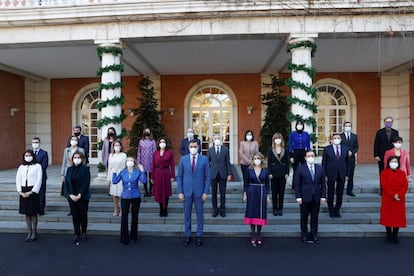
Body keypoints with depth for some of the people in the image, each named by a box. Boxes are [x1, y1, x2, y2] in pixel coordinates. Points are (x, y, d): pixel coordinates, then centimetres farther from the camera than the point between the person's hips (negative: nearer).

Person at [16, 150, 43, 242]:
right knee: (27, 213, 9)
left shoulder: (37, 166, -2)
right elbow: (18, 180, 7)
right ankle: (29, 232, 19)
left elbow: (39, 180, -7)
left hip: (33, 191, -4)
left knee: (33, 213, 2)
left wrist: (31, 192, -13)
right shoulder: (21, 167, 11)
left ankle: (34, 233, 13)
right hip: (23, 192, 4)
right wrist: (20, 191, -6)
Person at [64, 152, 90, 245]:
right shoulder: (69, 169, 7)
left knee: (83, 215, 8)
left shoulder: (85, 169, -6)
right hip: (72, 197, 3)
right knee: (75, 216, 7)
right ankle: (77, 234, 16)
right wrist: (70, 195, -9)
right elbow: (66, 183, 3)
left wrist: (79, 195, -16)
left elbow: (86, 183, -11)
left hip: (83, 197, -3)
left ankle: (83, 233, 23)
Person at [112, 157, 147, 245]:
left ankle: (133, 236, 28)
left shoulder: (137, 172, -2)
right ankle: (124, 239, 10)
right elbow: (114, 181, -3)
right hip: (125, 197, 1)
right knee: (124, 218, -2)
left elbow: (143, 181, -16)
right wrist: (114, 172, -8)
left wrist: (142, 171, -20)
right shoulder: (122, 172, 3)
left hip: (135, 197, 0)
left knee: (134, 217, 11)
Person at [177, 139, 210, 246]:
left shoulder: (204, 159, -3)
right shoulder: (183, 159, 0)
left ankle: (199, 235, 24)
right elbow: (179, 176, 2)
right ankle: (187, 235, 25)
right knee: (187, 214, 11)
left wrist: (206, 192, -7)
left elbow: (207, 176, -1)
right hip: (187, 191, 1)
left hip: (199, 191, -1)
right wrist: (180, 192, -3)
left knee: (200, 214, 9)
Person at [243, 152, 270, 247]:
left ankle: (258, 235, 22)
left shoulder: (265, 170, 1)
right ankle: (253, 236, 17)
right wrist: (245, 194, 2)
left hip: (262, 193, 1)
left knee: (261, 214, 6)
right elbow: (246, 183, 4)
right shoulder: (249, 170, -1)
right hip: (251, 193, 0)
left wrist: (268, 196, 3)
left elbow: (267, 184, 4)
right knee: (252, 214, 5)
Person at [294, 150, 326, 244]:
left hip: (316, 197, 2)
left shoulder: (320, 168, 6)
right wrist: (298, 196, -10)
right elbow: (297, 184, -5)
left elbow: (323, 183, 7)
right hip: (305, 197, -2)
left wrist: (323, 196, 2)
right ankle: (304, 235, 20)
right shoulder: (300, 168, -4)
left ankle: (314, 235, 22)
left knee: (315, 217, 9)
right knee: (304, 217, 8)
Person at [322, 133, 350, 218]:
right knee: (330, 193, 7)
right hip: (331, 174, -2)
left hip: (342, 174, 2)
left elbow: (347, 162, 7)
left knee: (340, 193, 9)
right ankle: (331, 211, 21)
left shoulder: (346, 149, 3)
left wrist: (347, 174, 3)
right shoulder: (327, 149, -3)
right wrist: (324, 175, -6)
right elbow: (324, 162, -2)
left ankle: (337, 210, 24)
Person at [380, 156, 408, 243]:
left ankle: (395, 235, 18)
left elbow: (405, 185, -1)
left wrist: (399, 195, -16)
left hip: (400, 199, 3)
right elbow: (384, 185, -11)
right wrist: (393, 195, -19)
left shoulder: (402, 173, 7)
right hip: (388, 199, -3)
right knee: (388, 217, 3)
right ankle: (389, 235, 16)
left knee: (398, 217, 6)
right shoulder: (384, 172, -3)